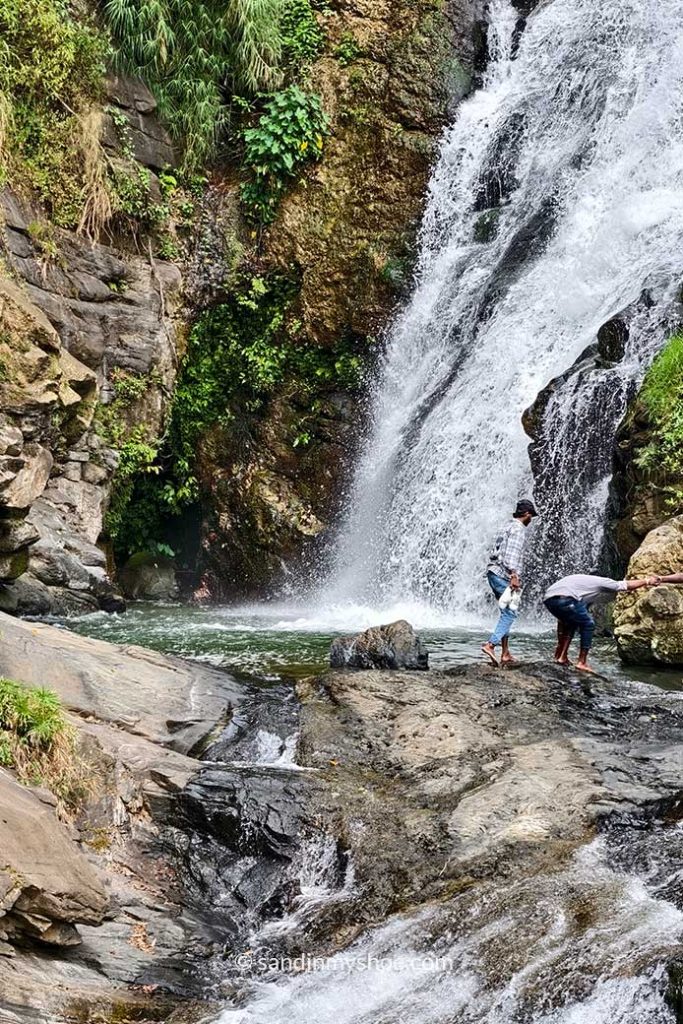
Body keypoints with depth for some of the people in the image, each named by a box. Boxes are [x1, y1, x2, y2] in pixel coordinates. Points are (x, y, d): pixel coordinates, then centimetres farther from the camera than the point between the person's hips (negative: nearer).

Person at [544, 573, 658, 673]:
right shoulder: (602, 582, 15)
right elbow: (628, 585, 26)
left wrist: (560, 644, 38)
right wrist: (647, 581, 43)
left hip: (548, 599, 8)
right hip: (565, 600, -8)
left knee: (571, 623, 32)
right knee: (588, 624, 10)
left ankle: (561, 656, 25)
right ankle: (582, 663, 8)